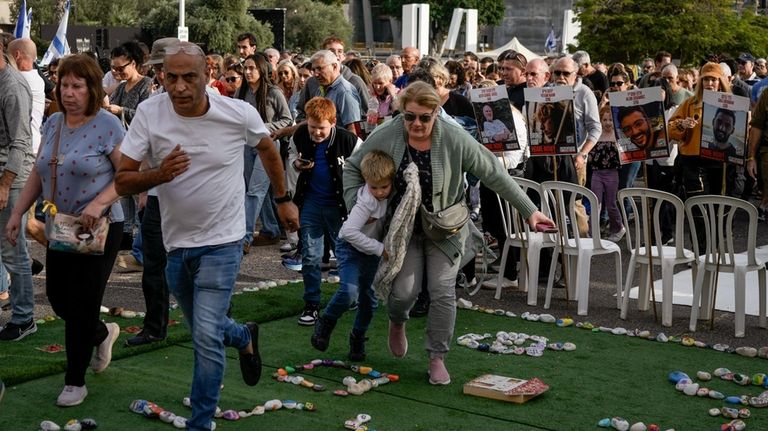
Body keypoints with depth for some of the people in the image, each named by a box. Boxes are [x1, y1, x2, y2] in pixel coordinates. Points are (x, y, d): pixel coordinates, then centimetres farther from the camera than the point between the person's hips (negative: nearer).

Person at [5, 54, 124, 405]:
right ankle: (103, 334, 41)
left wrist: (99, 203, -29)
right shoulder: (53, 124, 7)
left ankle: (75, 382, 15)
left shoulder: (108, 126, -13)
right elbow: (38, 173, 13)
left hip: (99, 229, -6)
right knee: (58, 298, 11)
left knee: (82, 304, -1)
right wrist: (17, 212, 7)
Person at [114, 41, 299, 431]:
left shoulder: (239, 114, -14)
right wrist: (159, 174, -33)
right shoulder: (149, 114, -14)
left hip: (221, 242, -3)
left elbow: (268, 150, 8)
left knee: (206, 337, -13)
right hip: (176, 242, 3)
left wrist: (284, 200, 15)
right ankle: (245, 337, 54)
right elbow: (122, 182, -14)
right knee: (204, 330, 21)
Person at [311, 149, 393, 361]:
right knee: (349, 291, -24)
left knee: (368, 297, 10)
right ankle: (325, 323, 2)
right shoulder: (367, 201, -30)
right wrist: (380, 249, -29)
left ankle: (358, 338, 31)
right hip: (351, 247, -6)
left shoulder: (393, 195, -10)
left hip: (372, 250, 6)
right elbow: (349, 231, -36)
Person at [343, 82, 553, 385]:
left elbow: (495, 175, -11)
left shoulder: (455, 140, -18)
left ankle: (437, 358, 10)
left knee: (443, 291, -7)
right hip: (404, 225, 1)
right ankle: (397, 323, 30)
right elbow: (352, 167, 4)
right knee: (405, 290, -7)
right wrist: (354, 204, -7)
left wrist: (528, 210, -10)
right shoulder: (386, 137, -13)